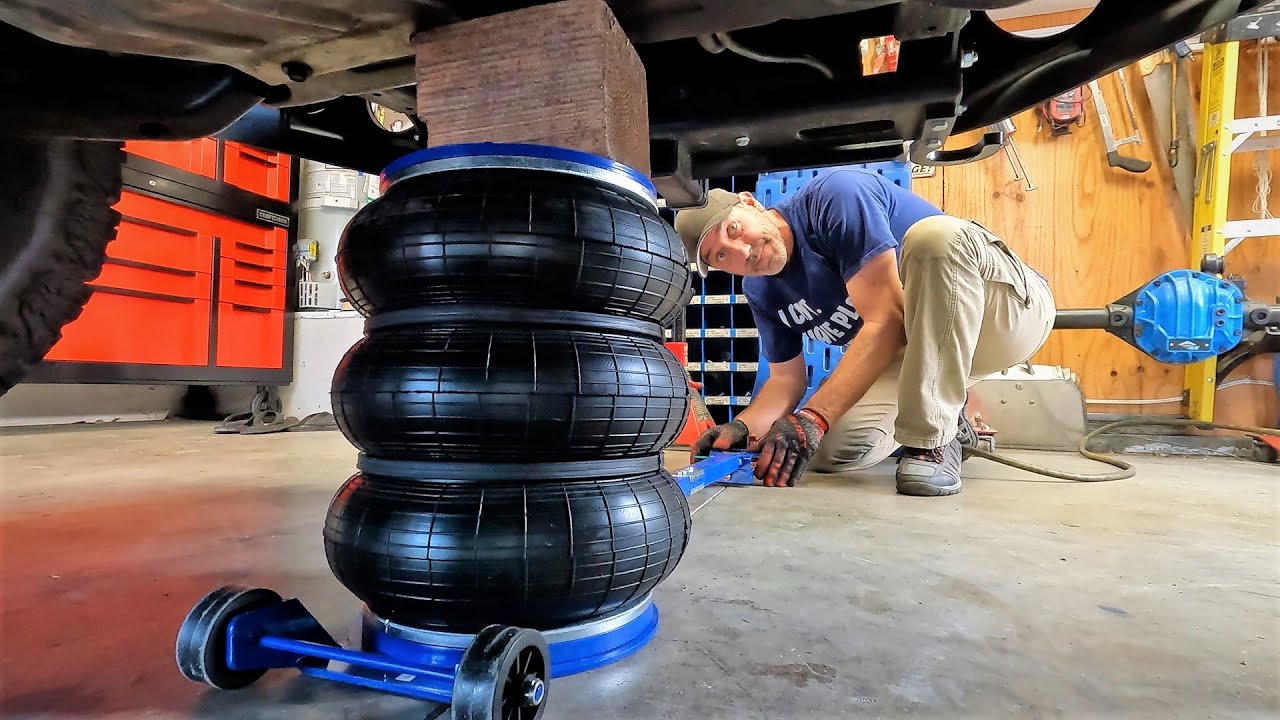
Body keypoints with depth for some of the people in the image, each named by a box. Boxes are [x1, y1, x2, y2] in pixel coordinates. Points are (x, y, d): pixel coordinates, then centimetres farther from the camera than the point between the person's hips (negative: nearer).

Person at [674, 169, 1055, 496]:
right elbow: (786, 379, 3)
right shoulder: (760, 291, -2)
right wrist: (744, 426, -19)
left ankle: (933, 438, -26)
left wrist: (813, 418, -35)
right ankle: (945, 415, 13)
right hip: (909, 348, 5)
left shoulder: (836, 195, -24)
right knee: (835, 448, -19)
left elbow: (886, 319, -30)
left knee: (935, 234, -37)